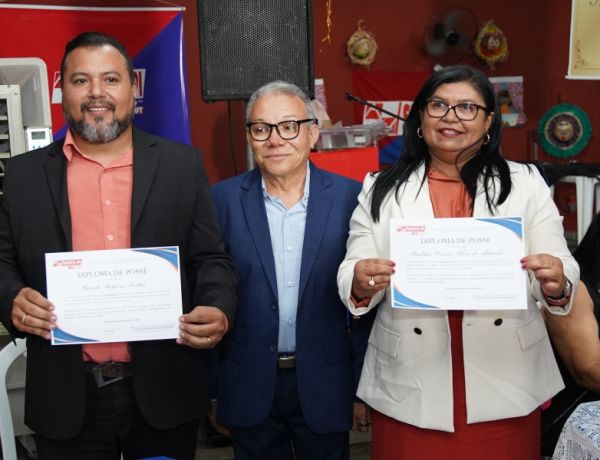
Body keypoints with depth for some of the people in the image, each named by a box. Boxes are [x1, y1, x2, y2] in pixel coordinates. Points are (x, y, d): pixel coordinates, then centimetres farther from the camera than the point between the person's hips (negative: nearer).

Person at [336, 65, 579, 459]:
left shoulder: (525, 183, 4)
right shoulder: (382, 190, 4)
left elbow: (561, 271, 0)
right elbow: (352, 276, -1)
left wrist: (555, 284, -23)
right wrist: (361, 283, -23)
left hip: (505, 386, 1)